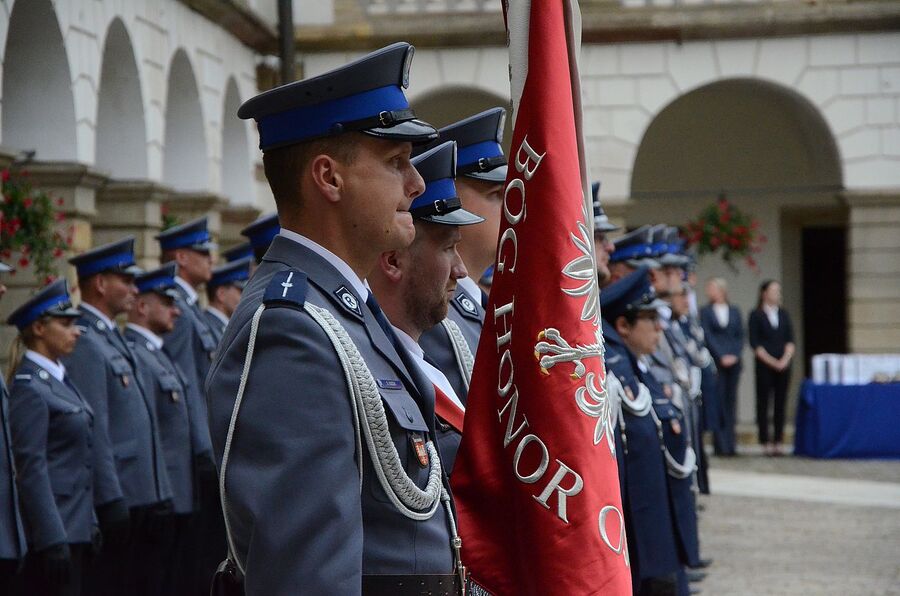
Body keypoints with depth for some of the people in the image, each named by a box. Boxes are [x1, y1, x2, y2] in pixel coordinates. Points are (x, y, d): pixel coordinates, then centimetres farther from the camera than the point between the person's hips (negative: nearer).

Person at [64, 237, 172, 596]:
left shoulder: (110, 338, 17)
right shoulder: (85, 345, -14)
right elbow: (94, 433, -18)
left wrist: (157, 497, 18)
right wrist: (112, 503, -19)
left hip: (142, 498, 10)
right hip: (117, 501, -10)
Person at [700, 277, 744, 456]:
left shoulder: (734, 311, 12)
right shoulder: (706, 311, 4)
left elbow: (740, 336, 10)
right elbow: (708, 336, -4)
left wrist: (735, 356, -5)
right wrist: (721, 357, -11)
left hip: (734, 361, 3)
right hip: (716, 362, -3)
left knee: (731, 400, 3)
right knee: (719, 400, -7)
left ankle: (730, 443, 6)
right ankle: (721, 444, -5)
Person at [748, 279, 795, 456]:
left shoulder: (784, 314, 13)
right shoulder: (756, 315, 0)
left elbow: (790, 341, 10)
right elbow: (755, 344, -6)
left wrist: (785, 359, -6)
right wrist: (772, 361, -12)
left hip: (783, 366, 4)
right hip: (764, 366, -4)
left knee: (781, 403, 2)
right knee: (764, 403, -2)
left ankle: (778, 442, 5)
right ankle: (766, 442, 0)